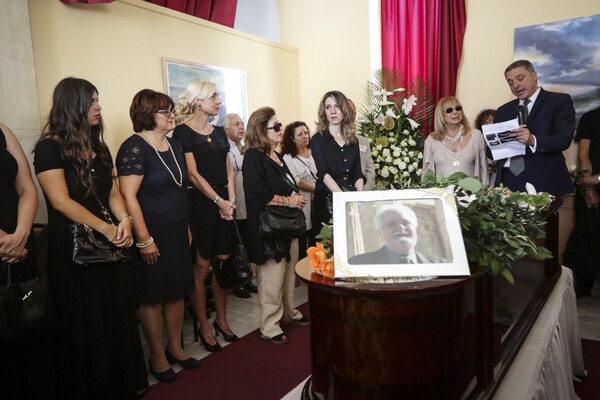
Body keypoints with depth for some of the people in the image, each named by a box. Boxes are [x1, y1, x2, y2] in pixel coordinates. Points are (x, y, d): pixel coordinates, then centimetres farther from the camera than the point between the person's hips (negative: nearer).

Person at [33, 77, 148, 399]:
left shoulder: (99, 147, 11)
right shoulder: (50, 147, -10)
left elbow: (113, 192, 6)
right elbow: (61, 202, -17)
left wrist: (124, 220, -13)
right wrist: (107, 228, -22)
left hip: (110, 244, 6)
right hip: (74, 247, -6)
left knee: (118, 317, 12)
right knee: (85, 324, 7)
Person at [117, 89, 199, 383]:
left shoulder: (174, 146, 10)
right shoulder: (135, 147, -14)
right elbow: (129, 197, -19)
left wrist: (186, 227, 17)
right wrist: (144, 239, -20)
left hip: (177, 234, 8)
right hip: (152, 237, -7)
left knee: (177, 292, 15)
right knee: (153, 298, 6)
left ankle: (175, 348, 32)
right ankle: (157, 357, 23)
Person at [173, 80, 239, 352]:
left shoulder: (219, 132, 14)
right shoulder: (183, 132, -5)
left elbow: (229, 170, 13)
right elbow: (193, 174, -11)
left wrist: (231, 200, -1)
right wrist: (219, 201, -13)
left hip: (225, 203, 6)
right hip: (200, 203, -6)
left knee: (223, 262, 9)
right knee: (201, 267, 1)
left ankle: (221, 320, 24)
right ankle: (204, 327, 15)